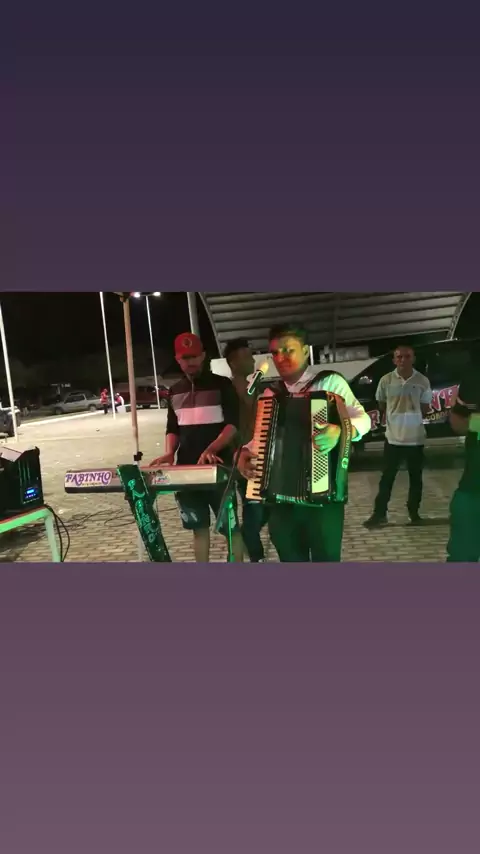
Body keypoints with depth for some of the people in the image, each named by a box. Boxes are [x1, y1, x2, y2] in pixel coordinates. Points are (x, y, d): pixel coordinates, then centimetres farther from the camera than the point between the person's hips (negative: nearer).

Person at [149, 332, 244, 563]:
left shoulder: (222, 385, -1)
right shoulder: (175, 391, 14)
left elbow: (232, 424, -10)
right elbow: (172, 428, 17)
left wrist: (211, 450, -26)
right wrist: (169, 452, -4)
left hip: (218, 465, -4)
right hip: (186, 467, 5)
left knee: (229, 525, -2)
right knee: (198, 526, 12)